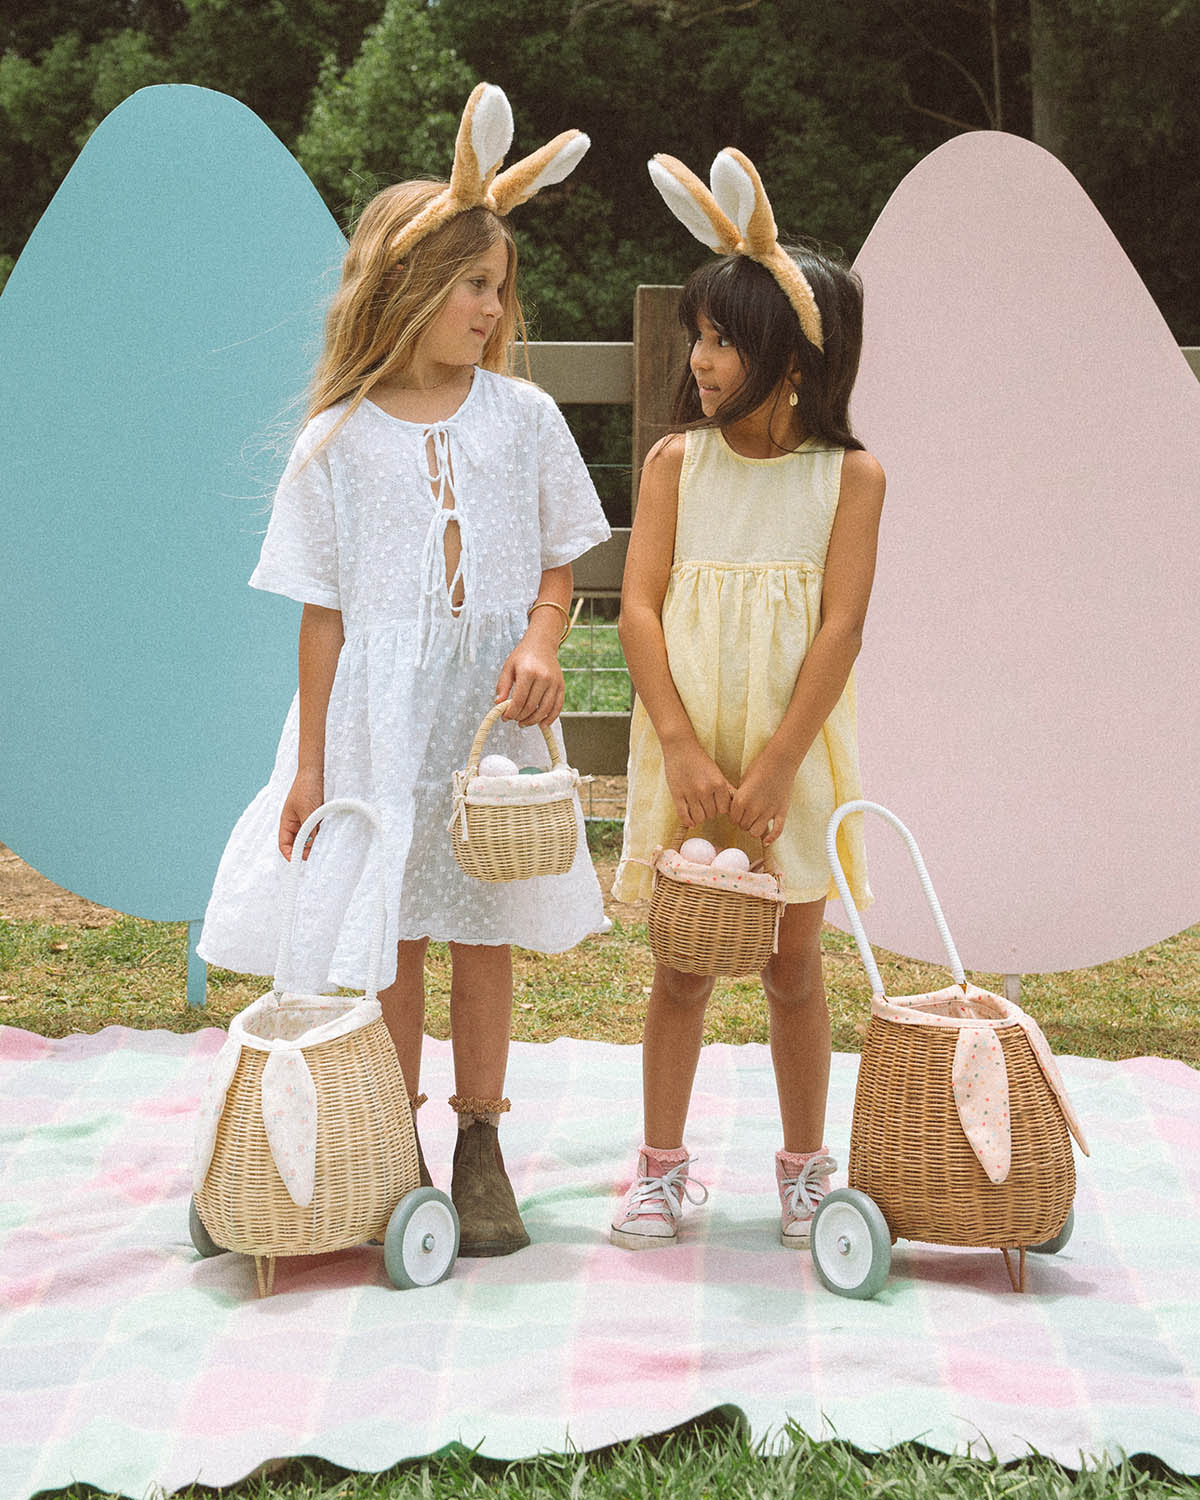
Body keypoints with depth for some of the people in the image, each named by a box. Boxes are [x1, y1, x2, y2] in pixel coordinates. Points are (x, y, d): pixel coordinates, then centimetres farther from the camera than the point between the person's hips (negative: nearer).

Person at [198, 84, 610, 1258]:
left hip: (494, 712, 1)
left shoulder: (521, 417, 2)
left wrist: (540, 642, -13)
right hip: (380, 717, -1)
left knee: (483, 936, 7)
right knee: (388, 942, 5)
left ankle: (479, 1154, 20)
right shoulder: (339, 442, -3)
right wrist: (310, 762, -2)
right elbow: (324, 612, -1)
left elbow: (559, 564, 8)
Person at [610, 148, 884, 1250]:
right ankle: (663, 1168, 18)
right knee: (680, 965, 6)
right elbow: (639, 608, -5)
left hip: (793, 753, -1)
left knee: (794, 966, 8)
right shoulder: (677, 461, 2)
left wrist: (771, 769, -16)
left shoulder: (850, 476, -3)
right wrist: (686, 753, -15)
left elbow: (840, 629, -9)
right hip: (685, 749, 1)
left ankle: (805, 1170, 23)